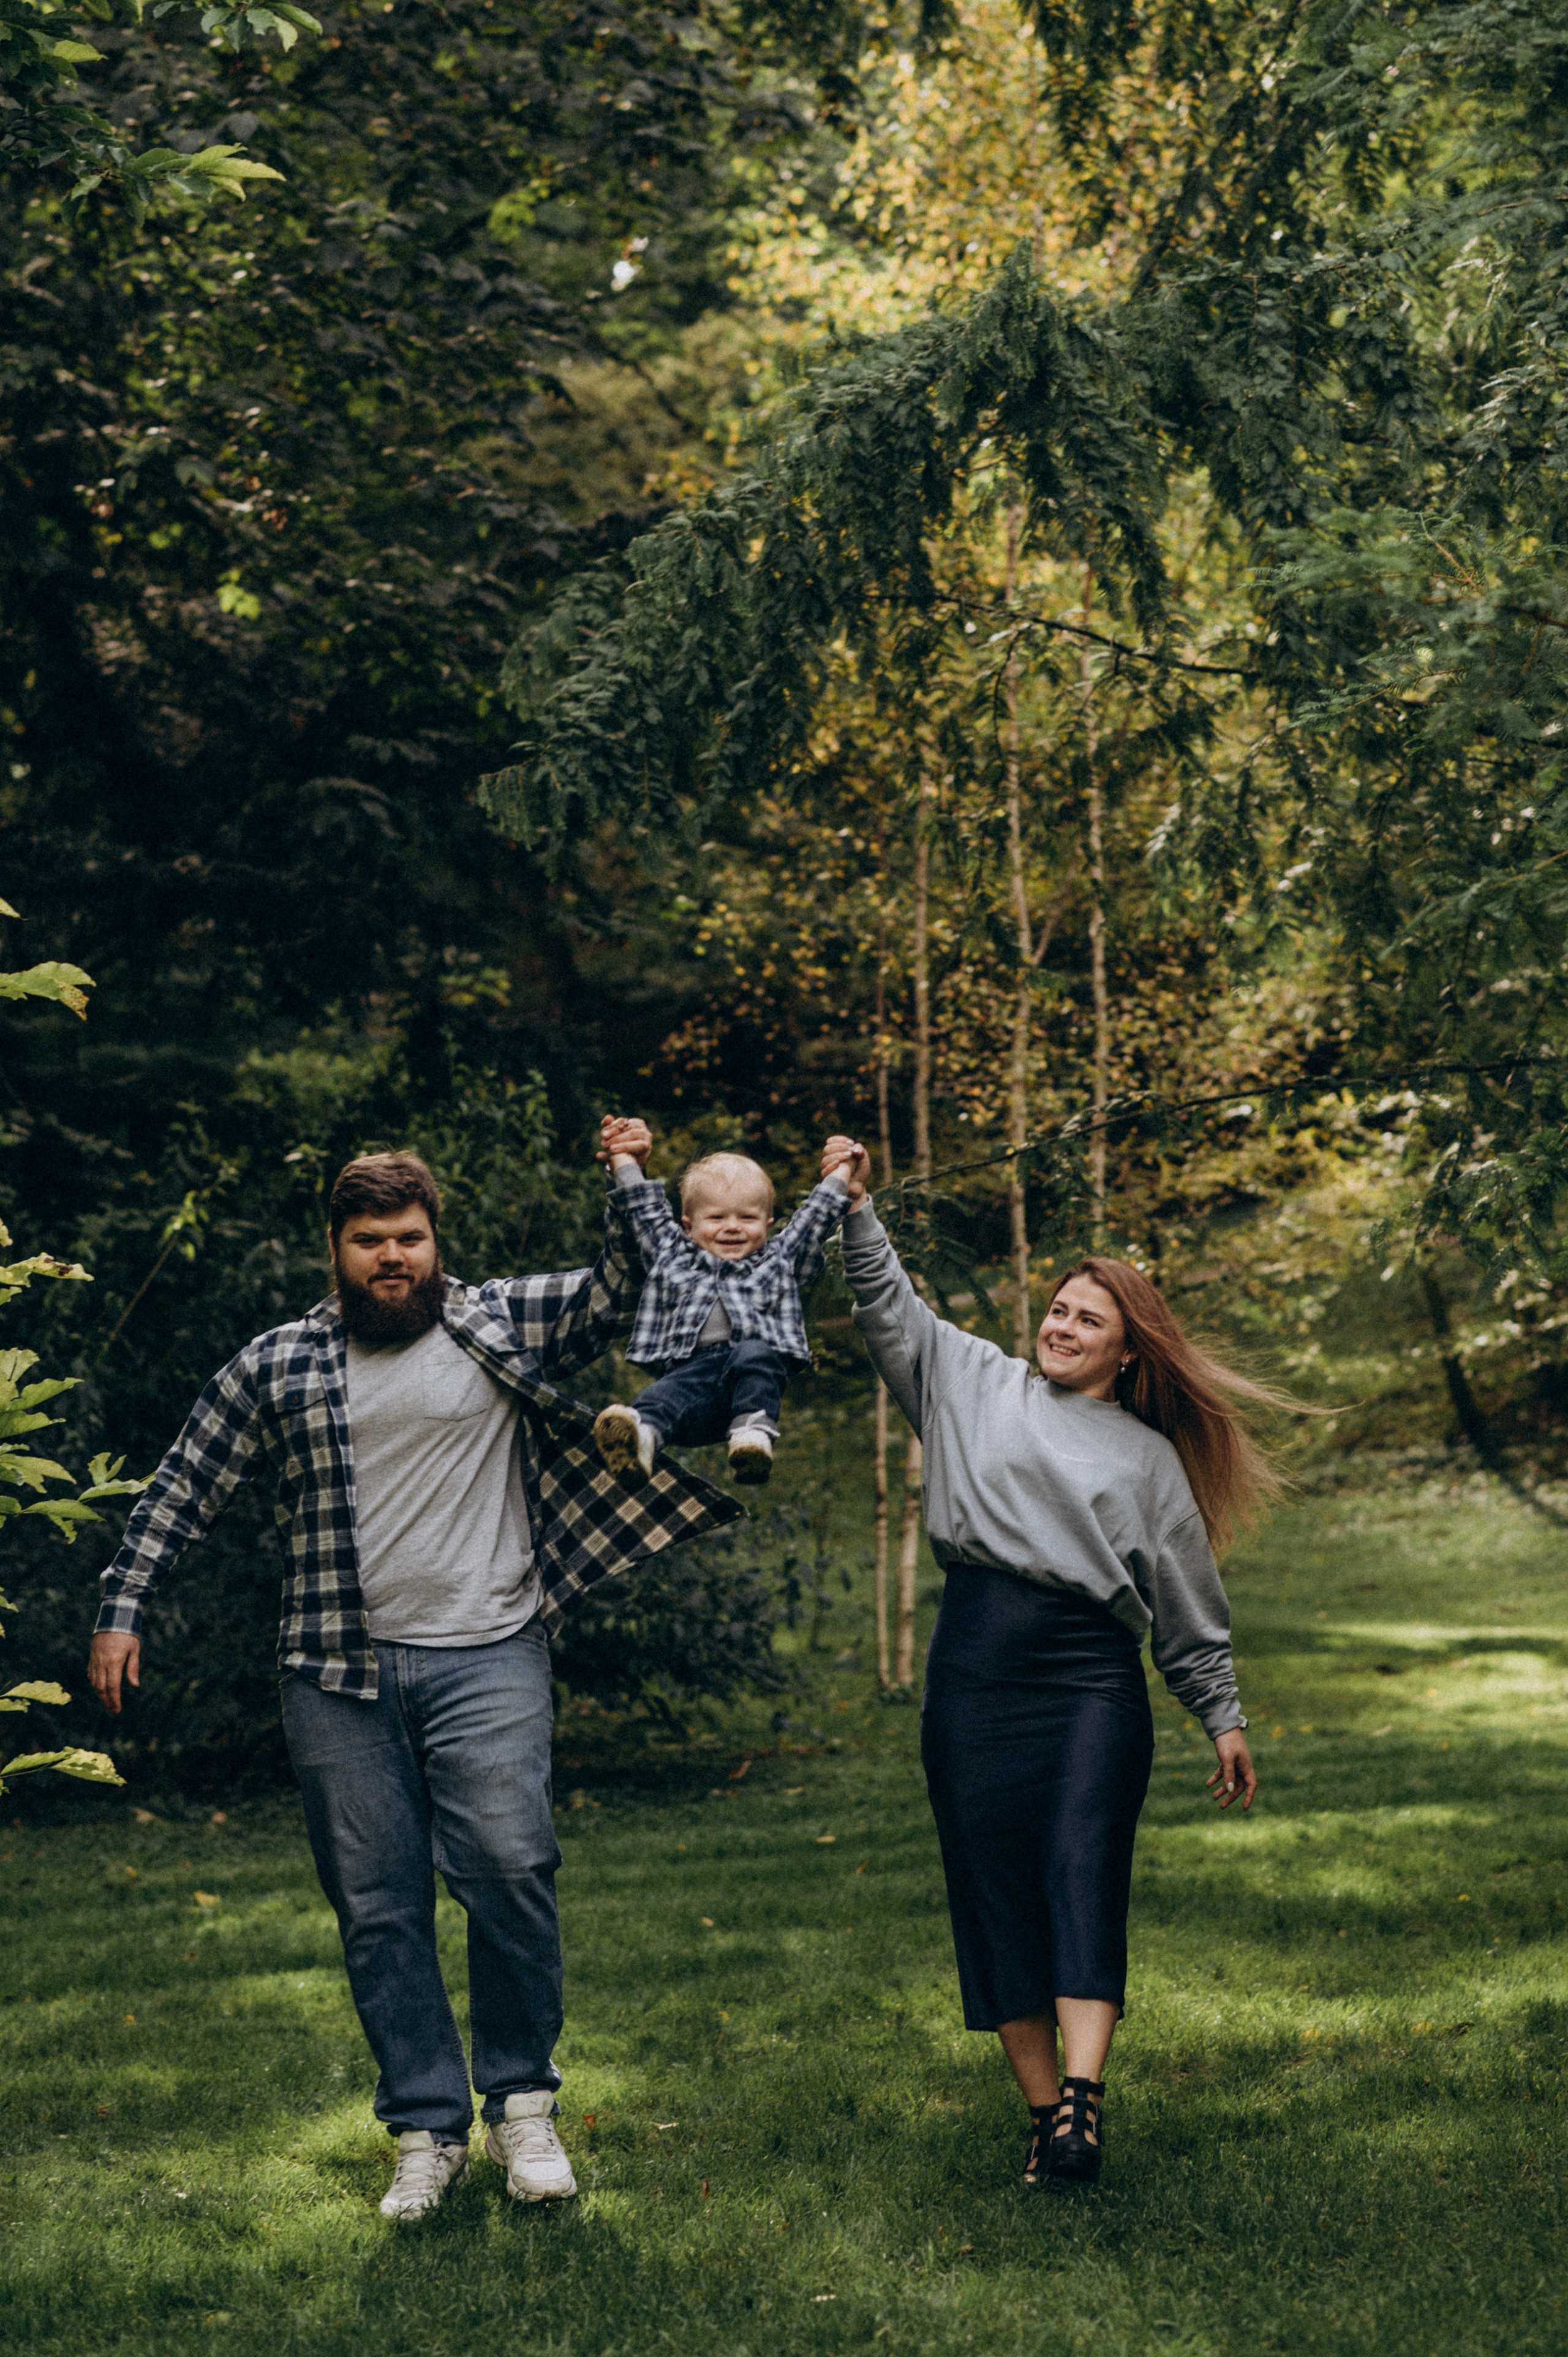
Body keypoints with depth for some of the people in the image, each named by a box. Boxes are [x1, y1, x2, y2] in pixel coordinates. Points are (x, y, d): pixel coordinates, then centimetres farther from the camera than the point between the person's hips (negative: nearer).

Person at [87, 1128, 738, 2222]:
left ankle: (522, 2099, 7)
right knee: (379, 1909, 3)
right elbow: (184, 1489, 12)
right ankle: (429, 2129, 13)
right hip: (341, 1677, 2)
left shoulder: (504, 1325, 6)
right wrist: (124, 1607, 9)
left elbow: (619, 1296, 7)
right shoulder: (276, 1364, 8)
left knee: (511, 1872, -12)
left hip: (487, 1659, -1)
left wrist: (632, 1189, -7)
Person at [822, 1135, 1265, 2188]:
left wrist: (1224, 1718, 14)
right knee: (994, 1888, -1)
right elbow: (892, 1310, 16)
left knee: (1084, 1876, -16)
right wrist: (857, 1209, 6)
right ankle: (1042, 2110, 4)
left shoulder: (1151, 1458, 15)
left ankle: (1084, 2100, -25)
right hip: (974, 1666, 2)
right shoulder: (981, 1385, 17)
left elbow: (1191, 1605, 17)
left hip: (1095, 1675, -2)